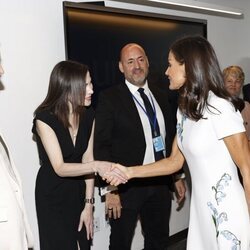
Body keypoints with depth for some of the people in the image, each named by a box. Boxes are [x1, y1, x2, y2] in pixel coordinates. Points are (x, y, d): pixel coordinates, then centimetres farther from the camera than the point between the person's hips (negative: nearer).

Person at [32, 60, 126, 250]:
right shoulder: (45, 119, -21)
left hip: (79, 191, 4)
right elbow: (60, 168, -24)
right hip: (52, 196, -4)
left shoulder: (88, 116, -5)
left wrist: (88, 204, -5)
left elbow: (87, 160, -4)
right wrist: (96, 166, -38)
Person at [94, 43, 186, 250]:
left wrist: (178, 177, 13)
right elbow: (101, 146, -12)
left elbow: (171, 138, 14)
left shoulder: (160, 96, 9)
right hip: (126, 186, -5)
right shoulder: (109, 98, -9)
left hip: (160, 184, 5)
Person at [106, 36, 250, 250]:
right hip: (201, 209, 7)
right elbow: (175, 161, 10)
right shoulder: (185, 109, 8)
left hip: (228, 213, -7)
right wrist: (129, 172, 4)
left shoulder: (220, 107, -18)